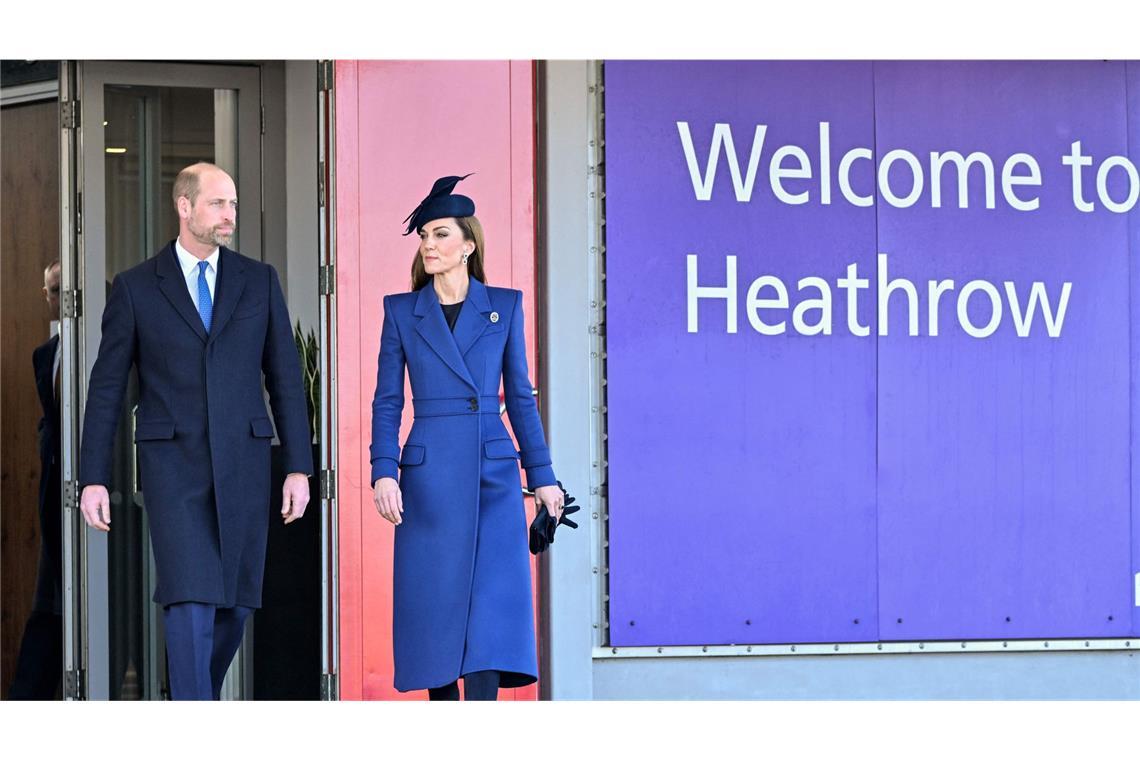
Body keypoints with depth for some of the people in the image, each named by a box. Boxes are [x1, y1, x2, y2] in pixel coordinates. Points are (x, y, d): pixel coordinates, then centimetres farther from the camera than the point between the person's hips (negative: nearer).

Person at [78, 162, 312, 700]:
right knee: (191, 602, -13)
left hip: (243, 461, 3)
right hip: (173, 466, -3)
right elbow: (106, 387, 4)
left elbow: (284, 378, 9)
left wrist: (299, 467, 3)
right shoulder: (135, 288, 2)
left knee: (235, 603, 7)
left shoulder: (259, 281, 8)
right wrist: (93, 478, 0)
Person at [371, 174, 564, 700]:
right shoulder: (402, 311, 7)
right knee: (435, 601, 1)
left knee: (493, 599, -8)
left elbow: (520, 396, 10)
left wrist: (542, 475, 8)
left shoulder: (504, 306, 8)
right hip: (430, 476, 0)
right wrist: (384, 472, -8)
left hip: (493, 476, 0)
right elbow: (387, 401, 4)